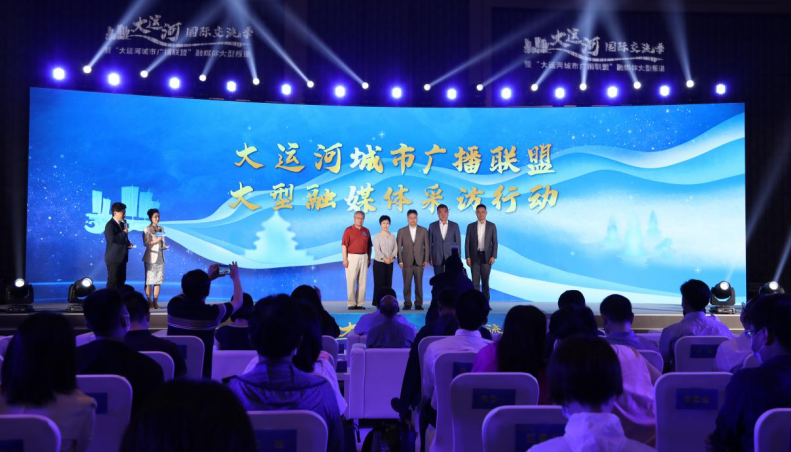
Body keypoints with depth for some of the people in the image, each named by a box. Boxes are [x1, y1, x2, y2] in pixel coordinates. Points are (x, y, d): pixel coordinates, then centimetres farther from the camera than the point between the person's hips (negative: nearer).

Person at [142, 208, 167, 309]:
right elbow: (146, 243, -11)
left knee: (158, 280, 3)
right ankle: (149, 302, 3)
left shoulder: (162, 229, 14)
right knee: (149, 280, -3)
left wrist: (164, 246, -1)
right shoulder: (147, 230, -3)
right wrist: (155, 241, -24)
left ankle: (155, 302, 8)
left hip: (160, 257, 5)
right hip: (151, 257, -5)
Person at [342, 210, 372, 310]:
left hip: (364, 257, 4)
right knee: (351, 281, -3)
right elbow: (344, 245, -4)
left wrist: (369, 258, 8)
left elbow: (369, 246, 14)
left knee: (362, 281, 3)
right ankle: (351, 303, 2)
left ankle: (360, 303, 8)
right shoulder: (348, 230, 0)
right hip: (352, 257, -4)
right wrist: (345, 259, -11)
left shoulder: (366, 231, 12)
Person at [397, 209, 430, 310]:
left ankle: (418, 304, 8)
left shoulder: (423, 230, 7)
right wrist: (400, 261, -3)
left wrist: (426, 260, 0)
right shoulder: (401, 231, 5)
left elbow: (426, 246, 6)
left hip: (419, 261, 0)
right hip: (407, 262, 0)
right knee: (407, 284, 0)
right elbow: (399, 247, 3)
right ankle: (407, 303, 7)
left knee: (419, 284, 1)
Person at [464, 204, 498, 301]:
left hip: (486, 257, 0)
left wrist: (493, 256, -8)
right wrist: (468, 257, -5)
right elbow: (467, 243, 3)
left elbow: (495, 242, 2)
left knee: (485, 281, 6)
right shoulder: (471, 226, 4)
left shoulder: (492, 226, 3)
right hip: (474, 257, 0)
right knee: (475, 281, -1)